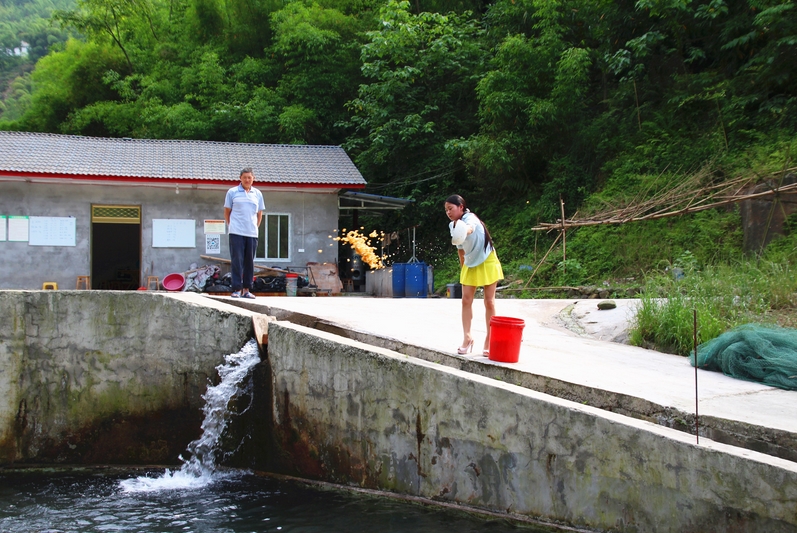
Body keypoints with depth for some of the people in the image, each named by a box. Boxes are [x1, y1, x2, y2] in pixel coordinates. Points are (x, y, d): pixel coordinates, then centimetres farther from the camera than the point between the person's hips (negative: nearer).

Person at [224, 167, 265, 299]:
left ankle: (246, 290, 13)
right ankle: (237, 289, -1)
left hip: (252, 234, 3)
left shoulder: (257, 194, 11)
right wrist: (231, 226, 2)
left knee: (249, 262, 6)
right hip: (236, 233, -3)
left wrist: (255, 227, 10)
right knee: (237, 261, -4)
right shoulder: (232, 192, 4)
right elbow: (227, 212, 8)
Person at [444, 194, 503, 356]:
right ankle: (467, 337, 2)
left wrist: (464, 231, -73)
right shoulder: (452, 226, -3)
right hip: (470, 265, 6)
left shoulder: (470, 218, -25)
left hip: (487, 262, -6)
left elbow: (470, 227, -51)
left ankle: (489, 339, 8)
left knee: (489, 302, 0)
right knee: (466, 300, -3)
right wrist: (462, 264, 15)